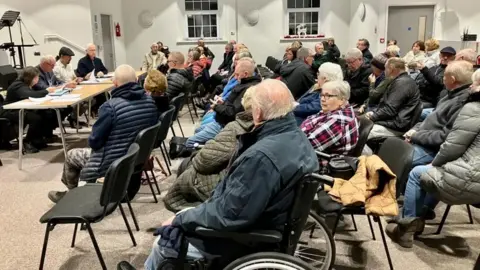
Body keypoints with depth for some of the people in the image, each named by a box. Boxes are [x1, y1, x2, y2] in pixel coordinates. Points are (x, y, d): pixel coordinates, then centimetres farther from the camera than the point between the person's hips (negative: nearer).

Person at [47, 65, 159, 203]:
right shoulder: (150, 101, -6)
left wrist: (93, 140, 6)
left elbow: (94, 142, -17)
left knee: (71, 155, 21)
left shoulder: (110, 106, -25)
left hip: (113, 162, -7)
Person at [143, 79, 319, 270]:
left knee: (162, 243, 8)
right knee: (187, 215, 23)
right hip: (266, 222, 9)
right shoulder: (297, 137, -3)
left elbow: (226, 215, -28)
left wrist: (180, 219, -15)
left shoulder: (262, 156, -35)